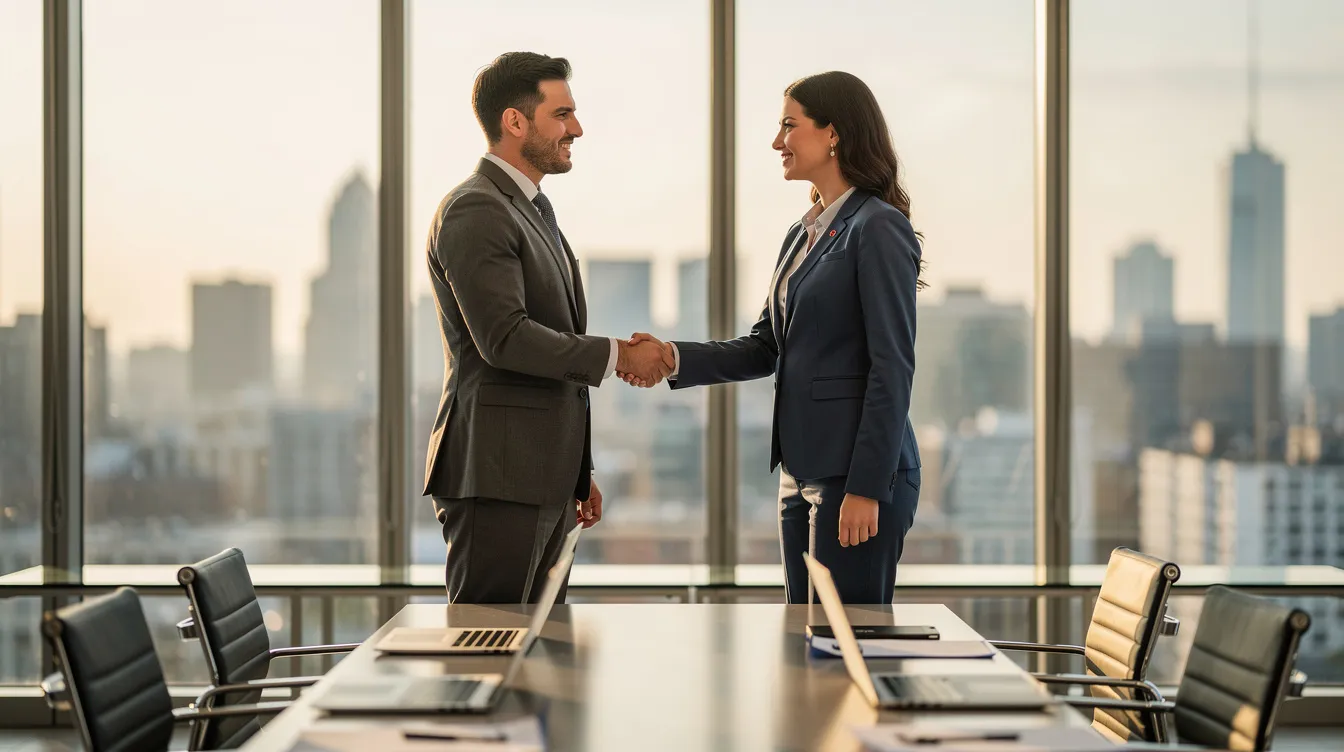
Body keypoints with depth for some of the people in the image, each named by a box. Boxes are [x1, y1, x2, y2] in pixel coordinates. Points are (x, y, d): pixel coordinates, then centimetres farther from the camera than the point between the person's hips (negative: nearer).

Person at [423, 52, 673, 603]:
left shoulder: (535, 210, 21)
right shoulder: (473, 212, -11)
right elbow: (504, 338, -22)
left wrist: (580, 470, 23)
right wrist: (617, 355, -13)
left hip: (545, 478, 10)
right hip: (496, 475, -10)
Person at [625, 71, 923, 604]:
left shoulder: (878, 229, -11)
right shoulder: (802, 235, 17)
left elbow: (892, 367, -16)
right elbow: (764, 348, 16)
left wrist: (867, 487, -19)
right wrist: (674, 358, 1)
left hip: (856, 473, -9)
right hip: (802, 472, 9)